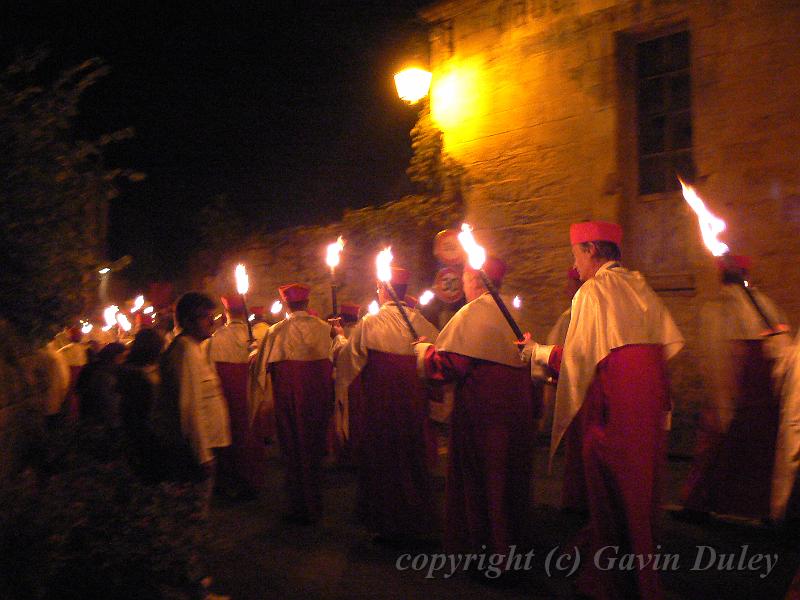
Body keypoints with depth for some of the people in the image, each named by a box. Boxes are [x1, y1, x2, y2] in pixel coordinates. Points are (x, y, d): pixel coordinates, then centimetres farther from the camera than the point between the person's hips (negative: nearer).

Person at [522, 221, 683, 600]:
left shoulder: (592, 291, -9)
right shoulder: (639, 286, 11)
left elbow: (579, 356, -13)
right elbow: (671, 342, 9)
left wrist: (538, 352, 2)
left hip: (613, 401, -7)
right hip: (650, 398, 8)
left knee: (611, 494, 2)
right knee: (641, 487, 18)